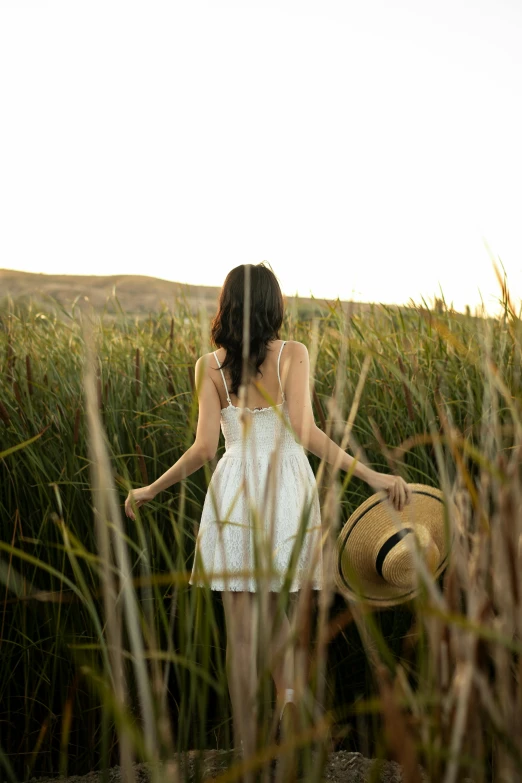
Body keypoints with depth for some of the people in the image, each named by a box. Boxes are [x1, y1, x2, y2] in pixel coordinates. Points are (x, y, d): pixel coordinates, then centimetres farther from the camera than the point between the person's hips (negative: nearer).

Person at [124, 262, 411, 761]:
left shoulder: (209, 366, 0)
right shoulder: (293, 353, -2)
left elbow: (204, 448, -5)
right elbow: (303, 432, -13)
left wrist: (150, 490, 8)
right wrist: (370, 475, -12)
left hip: (235, 491, 0)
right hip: (289, 489, 0)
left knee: (241, 630, 6)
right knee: (280, 616, 22)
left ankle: (247, 746, 12)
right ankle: (288, 698, 5)